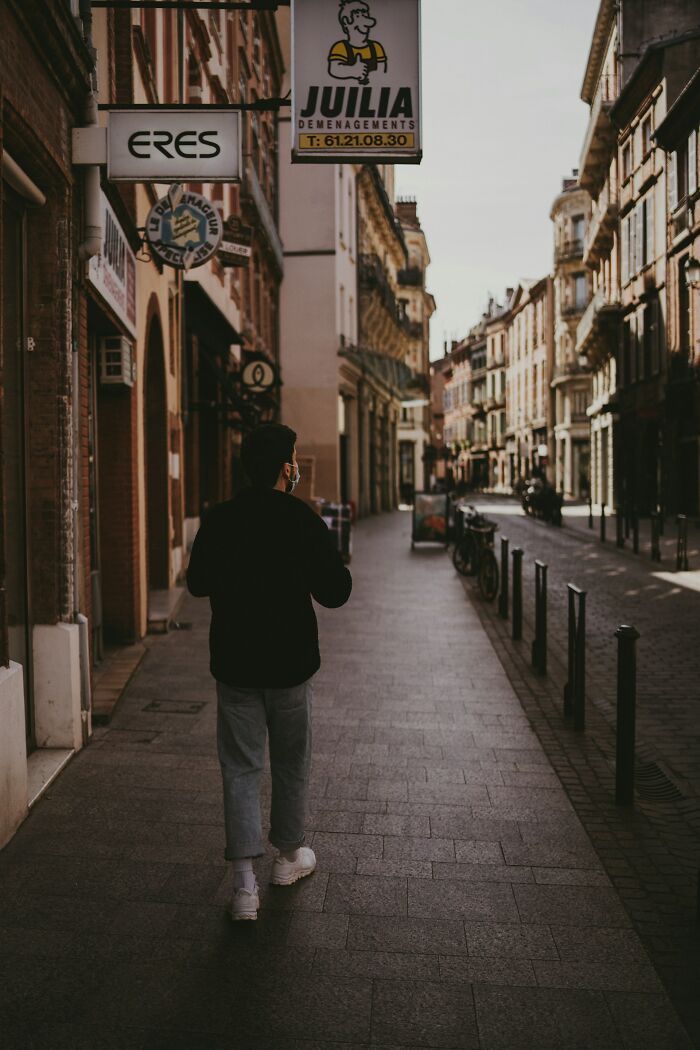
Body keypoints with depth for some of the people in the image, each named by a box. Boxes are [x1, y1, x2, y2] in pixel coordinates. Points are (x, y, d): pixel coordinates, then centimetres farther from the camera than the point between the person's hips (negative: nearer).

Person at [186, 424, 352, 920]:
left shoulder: (219, 520, -4)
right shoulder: (304, 521, -13)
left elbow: (198, 584, 8)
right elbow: (335, 593, -10)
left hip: (234, 665, 2)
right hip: (290, 663, -2)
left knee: (241, 769, 7)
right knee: (291, 764, 17)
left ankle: (245, 884, 4)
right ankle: (290, 856, 34)